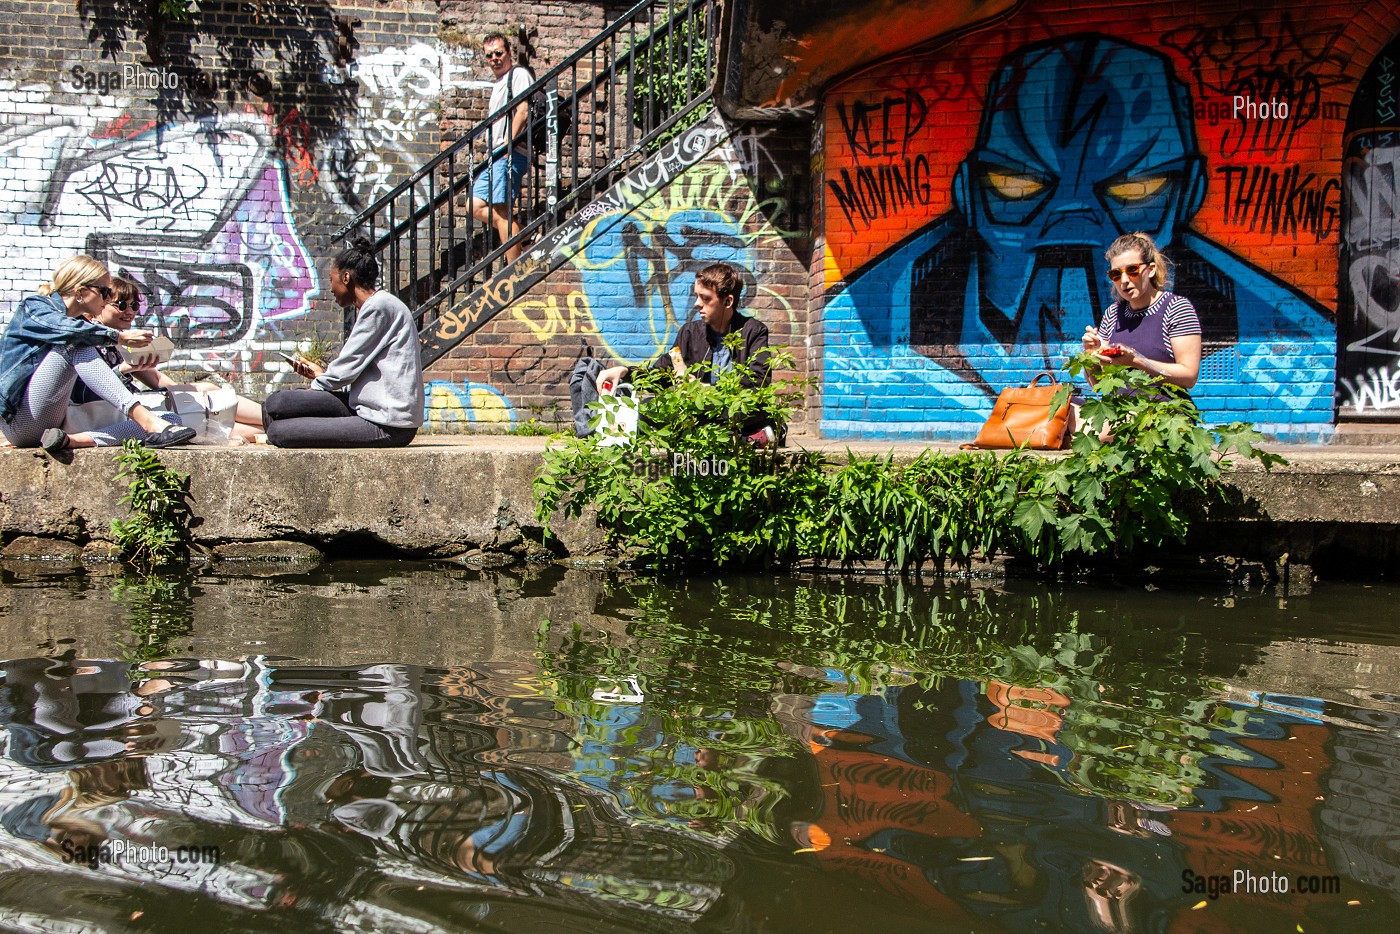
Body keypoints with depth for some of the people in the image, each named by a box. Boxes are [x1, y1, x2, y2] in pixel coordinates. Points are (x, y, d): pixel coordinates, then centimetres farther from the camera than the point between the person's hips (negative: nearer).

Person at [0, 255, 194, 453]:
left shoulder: (80, 323, 21)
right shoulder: (34, 307, 0)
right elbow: (69, 331, -24)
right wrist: (120, 337, -21)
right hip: (19, 421, -7)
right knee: (76, 346, -28)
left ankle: (69, 440, -37)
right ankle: (148, 420, -40)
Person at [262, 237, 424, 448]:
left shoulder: (378, 307, -11)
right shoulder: (375, 305, 22)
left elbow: (348, 367, -9)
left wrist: (317, 386, 7)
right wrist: (322, 373, 28)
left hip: (387, 426, -10)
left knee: (279, 430, -17)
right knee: (276, 403, -3)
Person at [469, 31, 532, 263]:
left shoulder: (518, 74, -3)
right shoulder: (498, 83, 27)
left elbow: (523, 111, -16)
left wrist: (507, 144, -21)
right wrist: (491, 154, 18)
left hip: (511, 153, -11)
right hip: (496, 156, 11)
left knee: (501, 210, -14)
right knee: (477, 206, 7)